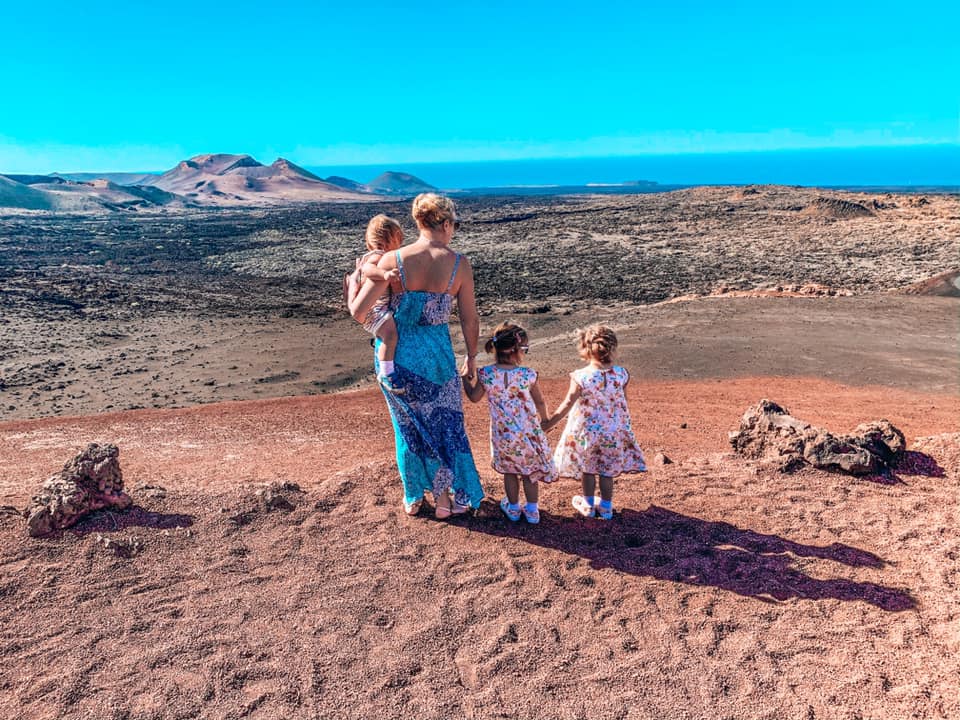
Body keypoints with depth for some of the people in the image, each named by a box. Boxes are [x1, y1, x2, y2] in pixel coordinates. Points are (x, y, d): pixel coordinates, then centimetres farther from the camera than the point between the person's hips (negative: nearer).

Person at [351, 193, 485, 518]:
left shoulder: (392, 260, -12)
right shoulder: (459, 264, -11)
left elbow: (359, 311, -13)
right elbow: (469, 320, -3)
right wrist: (471, 356, 13)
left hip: (396, 352, 1)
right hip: (436, 352, -1)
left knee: (408, 424, 20)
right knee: (444, 422, 20)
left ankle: (413, 496, 34)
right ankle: (445, 497, 30)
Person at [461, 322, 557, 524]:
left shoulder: (485, 374, -13)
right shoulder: (528, 375, -17)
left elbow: (474, 397, 3)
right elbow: (540, 403, -3)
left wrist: (466, 379, 19)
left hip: (502, 436, 2)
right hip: (528, 434, -2)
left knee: (509, 471, 22)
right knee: (531, 471, 18)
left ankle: (513, 508, 37)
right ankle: (532, 511, 28)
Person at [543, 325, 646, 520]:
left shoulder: (580, 377, -22)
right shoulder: (621, 374, -12)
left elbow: (567, 404, -16)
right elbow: (623, 402, 1)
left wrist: (549, 423, -5)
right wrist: (623, 423, 19)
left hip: (585, 431, -2)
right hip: (614, 431, 2)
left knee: (587, 468, 18)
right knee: (608, 470, 16)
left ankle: (588, 505, 32)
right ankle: (606, 507, 28)